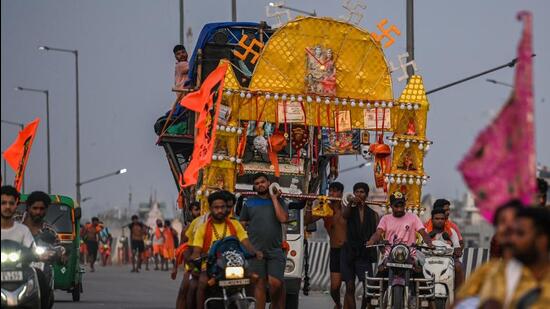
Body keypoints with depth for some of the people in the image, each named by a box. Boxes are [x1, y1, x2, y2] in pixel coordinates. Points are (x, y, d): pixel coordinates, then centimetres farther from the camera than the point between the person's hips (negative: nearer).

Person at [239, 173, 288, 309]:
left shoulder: (278, 201, 10)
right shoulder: (249, 202, 11)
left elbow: (283, 218, -7)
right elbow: (242, 224, 14)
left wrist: (274, 198, -3)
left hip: (275, 250, -1)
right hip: (256, 250, 1)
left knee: (275, 282, -12)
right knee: (259, 284, -1)